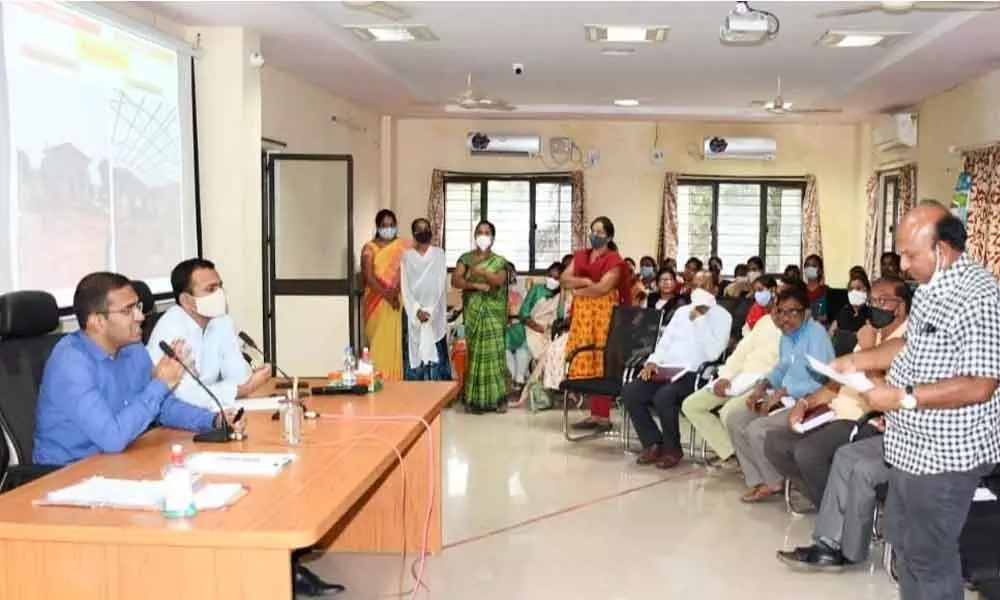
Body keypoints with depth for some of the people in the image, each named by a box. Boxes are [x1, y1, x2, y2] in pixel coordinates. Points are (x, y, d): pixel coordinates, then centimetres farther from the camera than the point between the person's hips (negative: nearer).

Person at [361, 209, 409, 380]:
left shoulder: (403, 247, 8)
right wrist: (387, 295, -18)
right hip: (376, 301, -1)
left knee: (395, 341, 1)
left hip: (398, 301, 1)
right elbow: (368, 277, -7)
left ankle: (395, 380, 5)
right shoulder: (369, 248, 3)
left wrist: (395, 291, -18)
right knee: (378, 342, -2)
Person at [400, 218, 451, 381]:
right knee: (414, 353, -1)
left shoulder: (439, 254, 5)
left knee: (435, 354, -3)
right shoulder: (407, 256, 6)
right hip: (413, 312, 0)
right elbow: (404, 287, 0)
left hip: (435, 313, 0)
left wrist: (430, 311, -10)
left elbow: (441, 285, -1)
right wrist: (417, 310, -11)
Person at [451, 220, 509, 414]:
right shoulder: (465, 258, 10)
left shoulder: (499, 261, 7)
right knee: (474, 353, -3)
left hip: (493, 313, -1)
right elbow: (455, 280, -3)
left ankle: (497, 397, 0)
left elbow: (499, 280, -11)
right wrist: (476, 285, -16)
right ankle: (475, 399, 0)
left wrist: (481, 271, -26)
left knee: (493, 353, -5)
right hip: (473, 312, 1)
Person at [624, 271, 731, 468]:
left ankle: (672, 449, -8)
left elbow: (712, 352, -12)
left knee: (663, 397, -33)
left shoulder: (722, 316, 3)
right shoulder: (682, 311, 22)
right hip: (665, 369, 6)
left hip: (692, 373, -6)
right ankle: (653, 443, -1)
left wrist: (699, 319, -12)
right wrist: (653, 361, 0)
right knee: (629, 392, -17)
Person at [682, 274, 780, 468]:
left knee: (729, 412, -34)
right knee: (690, 405, -4)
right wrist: (726, 377, -1)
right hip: (741, 378, 8)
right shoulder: (763, 321, 22)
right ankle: (730, 452, -5)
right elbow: (742, 351, 15)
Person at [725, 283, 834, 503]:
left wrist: (781, 393, -23)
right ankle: (757, 480, 4)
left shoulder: (816, 333, -18)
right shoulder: (786, 334, 8)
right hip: (785, 398, 9)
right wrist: (762, 386, 1)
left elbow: (819, 381, -25)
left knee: (757, 429, -24)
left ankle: (774, 483, 1)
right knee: (734, 420, -1)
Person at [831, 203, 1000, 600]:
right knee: (900, 536, 21)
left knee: (929, 555, 5)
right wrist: (857, 361, 10)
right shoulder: (931, 287, 7)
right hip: (913, 445, 10)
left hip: (946, 454, -10)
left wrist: (903, 398, -25)